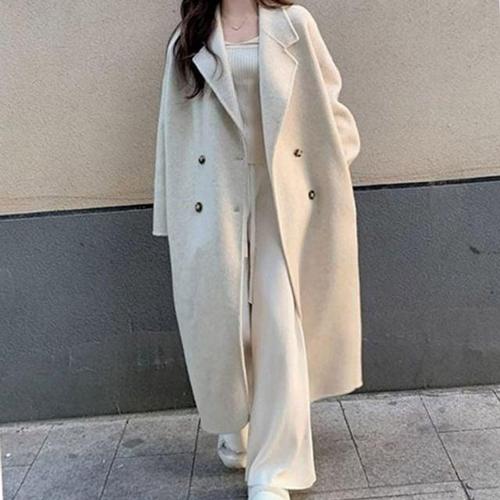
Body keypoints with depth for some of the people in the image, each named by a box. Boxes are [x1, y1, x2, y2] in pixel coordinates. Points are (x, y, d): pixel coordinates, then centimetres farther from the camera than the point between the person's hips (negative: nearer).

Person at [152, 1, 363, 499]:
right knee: (221, 319, 5)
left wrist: (330, 163, 3)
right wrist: (173, 218, 7)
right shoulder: (188, 41, 11)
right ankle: (235, 424, 35)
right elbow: (174, 132, 10)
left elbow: (328, 102, 13)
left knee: (282, 328, -6)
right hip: (216, 205, 1)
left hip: (284, 200, -1)